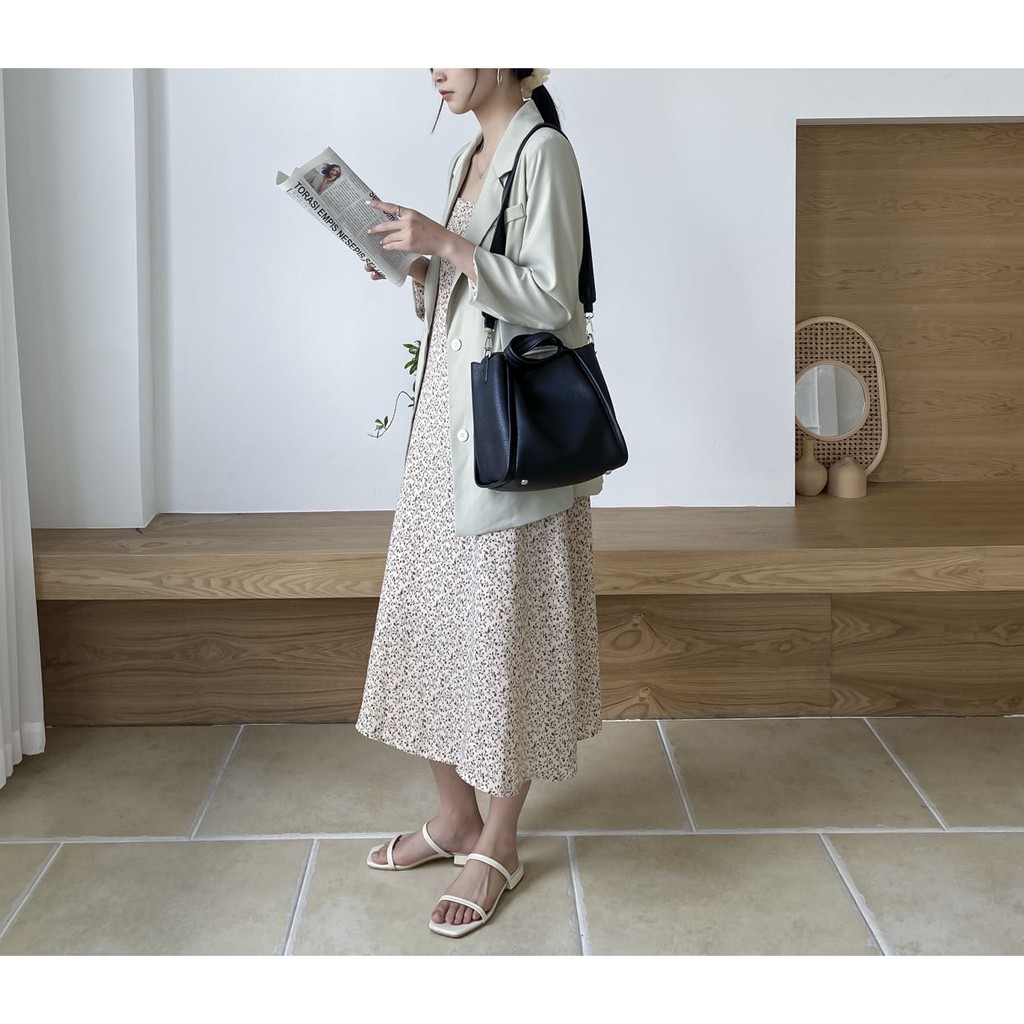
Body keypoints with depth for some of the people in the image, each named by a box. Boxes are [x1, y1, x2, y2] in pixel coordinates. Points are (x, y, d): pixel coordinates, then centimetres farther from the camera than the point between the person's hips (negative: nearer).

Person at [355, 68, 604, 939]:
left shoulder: (544, 152, -10)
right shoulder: (468, 161, 16)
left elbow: (550, 300, -17)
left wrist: (444, 244, -19)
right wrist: (416, 268, 2)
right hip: (449, 413, 9)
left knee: (504, 623, -1)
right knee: (435, 614, 11)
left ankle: (499, 842, 14)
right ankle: (455, 815, 27)